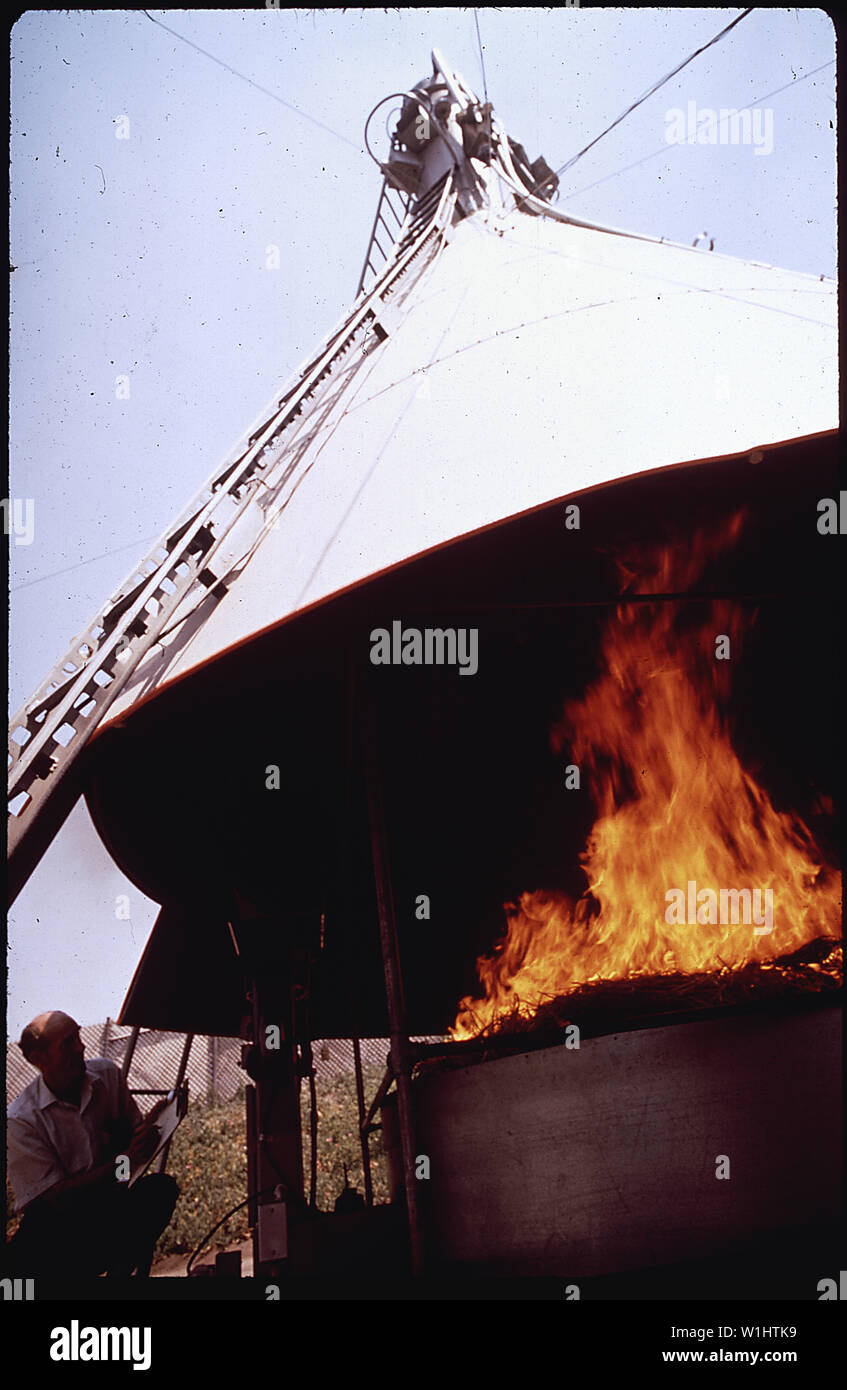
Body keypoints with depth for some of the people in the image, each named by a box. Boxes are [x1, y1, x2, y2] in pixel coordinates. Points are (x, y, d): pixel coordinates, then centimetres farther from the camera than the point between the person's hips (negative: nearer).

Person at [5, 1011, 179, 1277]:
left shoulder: (107, 1074, -1)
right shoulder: (21, 1120, -14)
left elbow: (134, 1136, 9)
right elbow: (56, 1197, -17)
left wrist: (149, 1130, -16)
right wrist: (126, 1160, -25)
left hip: (113, 1207, 3)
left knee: (161, 1188, -27)